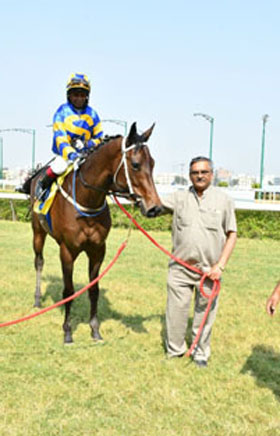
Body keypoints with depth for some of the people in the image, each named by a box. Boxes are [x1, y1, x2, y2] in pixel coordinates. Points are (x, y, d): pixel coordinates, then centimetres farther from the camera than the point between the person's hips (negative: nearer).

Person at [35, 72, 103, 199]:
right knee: (59, 166, -34)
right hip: (64, 152, -4)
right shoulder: (62, 111, -3)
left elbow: (99, 138, 11)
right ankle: (42, 184, -6)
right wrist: (69, 153, -33)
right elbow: (59, 136, -15)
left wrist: (86, 144, -12)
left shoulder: (92, 114, 8)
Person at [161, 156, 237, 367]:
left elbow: (232, 235, 2)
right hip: (180, 268, 1)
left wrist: (220, 265, -6)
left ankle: (201, 353, 28)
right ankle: (175, 351, 28)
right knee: (176, 311, 8)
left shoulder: (224, 199, 1)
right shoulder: (179, 198, 6)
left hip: (209, 269, -1)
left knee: (205, 312, 8)